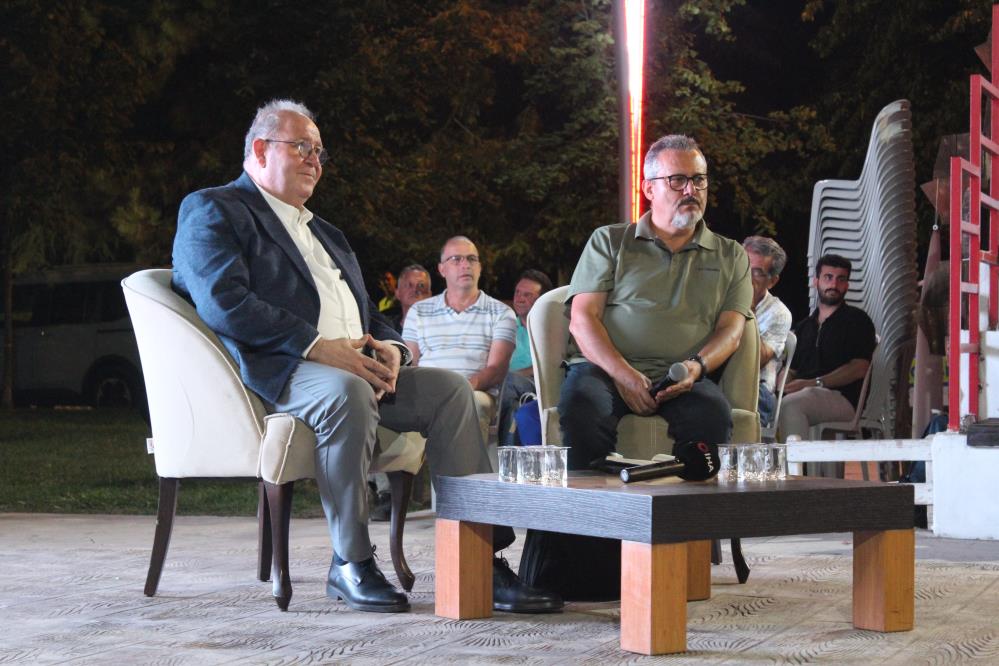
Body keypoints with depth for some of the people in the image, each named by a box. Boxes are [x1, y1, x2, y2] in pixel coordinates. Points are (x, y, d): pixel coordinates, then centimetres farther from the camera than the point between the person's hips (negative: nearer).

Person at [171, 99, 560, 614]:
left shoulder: (323, 232, 33)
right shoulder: (211, 210, 5)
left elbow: (365, 312, 27)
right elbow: (224, 303, -13)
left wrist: (389, 347, 1)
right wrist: (318, 346, -19)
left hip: (357, 366, 8)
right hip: (272, 371, -8)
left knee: (450, 389, -12)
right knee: (347, 392, -37)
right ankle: (350, 564, -26)